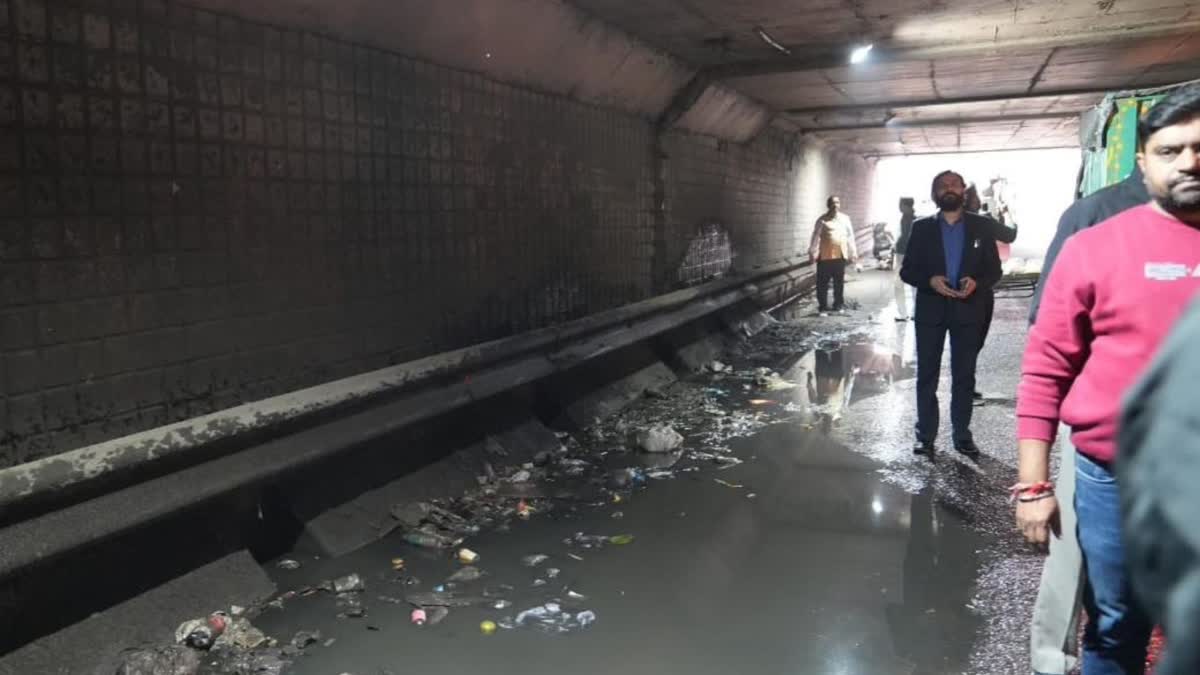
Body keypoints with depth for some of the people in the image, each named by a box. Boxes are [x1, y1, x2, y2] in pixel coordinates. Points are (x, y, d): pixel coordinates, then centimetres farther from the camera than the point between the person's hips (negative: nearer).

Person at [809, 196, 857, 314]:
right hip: (825, 256, -3)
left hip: (840, 256, 3)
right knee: (822, 283, -1)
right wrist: (812, 252, -13)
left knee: (839, 282, 10)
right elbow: (816, 236, -4)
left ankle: (839, 305, 22)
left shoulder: (845, 219, 10)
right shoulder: (822, 220, 1)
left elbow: (850, 236, 12)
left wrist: (853, 254, 10)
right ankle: (823, 306, 7)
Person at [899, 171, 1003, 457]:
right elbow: (907, 270, 3)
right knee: (927, 376, 3)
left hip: (967, 311, 0)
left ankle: (962, 435, 16)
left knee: (964, 376, 7)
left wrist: (976, 282, -16)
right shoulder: (922, 228, 5)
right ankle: (925, 436, 10)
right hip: (930, 310, 0)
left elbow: (994, 269, 4)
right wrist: (930, 281, -16)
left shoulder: (981, 226, 5)